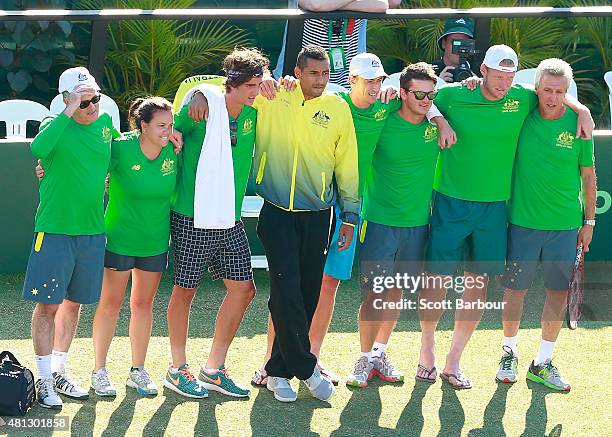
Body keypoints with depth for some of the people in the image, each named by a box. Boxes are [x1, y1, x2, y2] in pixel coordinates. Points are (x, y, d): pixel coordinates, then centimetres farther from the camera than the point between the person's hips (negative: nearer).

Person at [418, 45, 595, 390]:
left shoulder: (522, 100, 0)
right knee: (439, 278, -2)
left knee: (478, 282, 4)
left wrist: (582, 109, 4)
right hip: (451, 203, -3)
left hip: (493, 207, 3)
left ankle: (453, 362, 14)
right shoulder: (454, 96, -7)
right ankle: (427, 348, 20)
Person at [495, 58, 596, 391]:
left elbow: (588, 174, 4)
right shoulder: (521, 116, -5)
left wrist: (589, 220, 5)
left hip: (565, 224, 1)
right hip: (523, 220, -1)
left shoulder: (578, 123, -4)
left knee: (559, 291, 6)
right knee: (516, 288, 7)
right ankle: (509, 353, 27)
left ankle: (543, 363, 19)